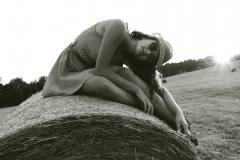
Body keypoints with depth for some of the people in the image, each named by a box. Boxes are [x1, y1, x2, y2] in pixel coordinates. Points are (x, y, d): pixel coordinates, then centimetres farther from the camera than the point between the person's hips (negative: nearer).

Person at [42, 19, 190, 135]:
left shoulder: (129, 58, -10)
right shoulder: (119, 27, -26)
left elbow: (159, 89, -9)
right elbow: (101, 69, -29)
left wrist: (179, 113, -22)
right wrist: (137, 89, -28)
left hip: (92, 72, 5)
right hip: (70, 72, -4)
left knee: (126, 74, -25)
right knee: (105, 85, -37)